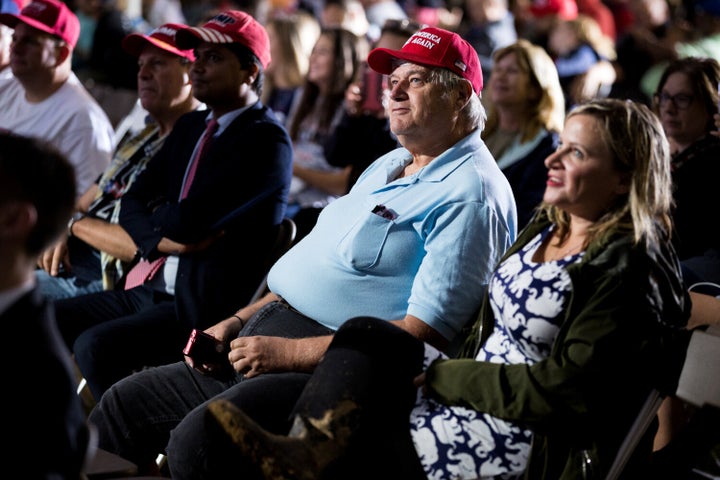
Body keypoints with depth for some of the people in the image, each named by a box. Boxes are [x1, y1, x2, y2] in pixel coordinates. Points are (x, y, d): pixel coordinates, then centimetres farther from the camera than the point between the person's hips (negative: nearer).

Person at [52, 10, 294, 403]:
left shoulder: (266, 140, -13)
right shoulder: (190, 126, 15)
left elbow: (189, 219, -21)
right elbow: (133, 203, 10)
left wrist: (158, 214, 2)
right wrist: (164, 238, -11)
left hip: (203, 305, -9)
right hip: (149, 289, 9)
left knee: (95, 346, -26)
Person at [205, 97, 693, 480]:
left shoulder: (627, 270, -17)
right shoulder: (547, 227, 12)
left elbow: (559, 390, -21)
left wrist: (440, 375, -15)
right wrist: (445, 371, -3)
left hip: (531, 440, -9)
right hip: (478, 392, 9)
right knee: (365, 333, -10)